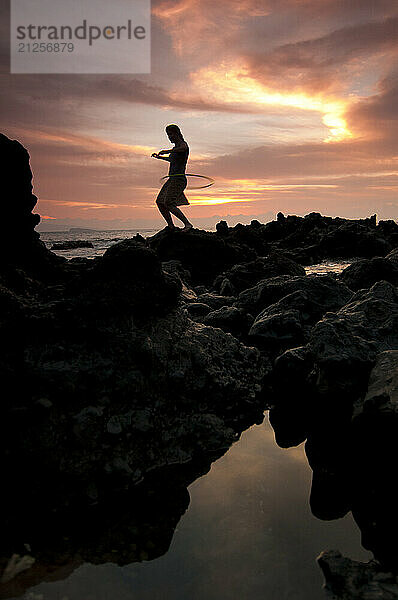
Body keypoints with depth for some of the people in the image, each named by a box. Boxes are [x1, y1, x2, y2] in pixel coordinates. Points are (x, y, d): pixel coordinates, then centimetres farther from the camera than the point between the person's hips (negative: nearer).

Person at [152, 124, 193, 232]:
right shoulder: (176, 148, 21)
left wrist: (168, 151, -41)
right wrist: (160, 157, 47)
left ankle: (187, 224, -22)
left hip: (178, 179, -10)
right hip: (172, 180, 10)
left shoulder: (183, 144, -6)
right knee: (160, 202, 7)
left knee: (169, 204, -22)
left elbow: (183, 148, -34)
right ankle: (171, 227, 9)